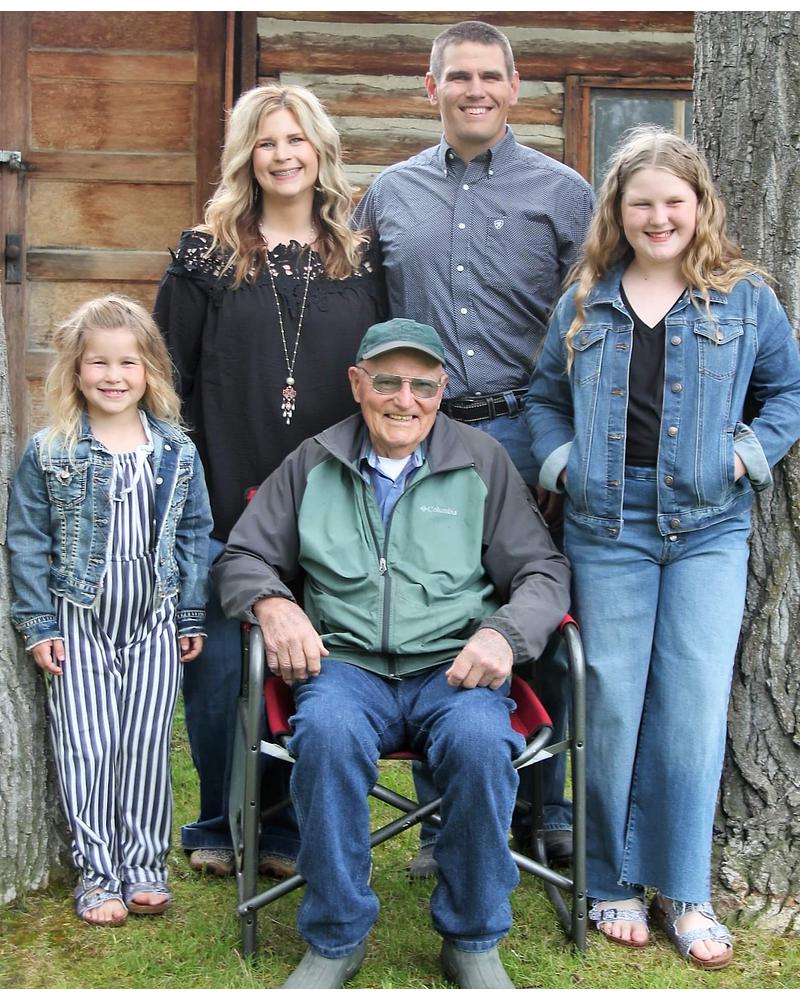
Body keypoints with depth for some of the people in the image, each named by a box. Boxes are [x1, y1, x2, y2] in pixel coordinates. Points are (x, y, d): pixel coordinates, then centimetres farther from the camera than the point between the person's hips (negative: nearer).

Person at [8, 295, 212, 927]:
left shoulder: (177, 452, 3)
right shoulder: (48, 454, -3)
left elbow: (194, 535, 8)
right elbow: (27, 543, -1)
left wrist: (193, 617, 6)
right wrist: (39, 626, -5)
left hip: (155, 622, 2)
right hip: (80, 624, -1)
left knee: (147, 745, 4)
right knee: (88, 747, 0)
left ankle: (145, 867, 17)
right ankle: (97, 873, 12)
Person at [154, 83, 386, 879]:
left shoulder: (360, 258, 8)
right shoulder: (206, 255, 3)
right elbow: (168, 374, 2)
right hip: (225, 505, -1)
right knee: (219, 665, 3)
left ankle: (292, 828, 22)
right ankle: (219, 827, 22)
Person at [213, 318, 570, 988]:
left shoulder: (482, 461, 11)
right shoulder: (314, 463, 14)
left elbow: (544, 571, 9)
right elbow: (243, 557, 17)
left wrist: (504, 633, -12)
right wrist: (272, 603, -7)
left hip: (453, 665, 0)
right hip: (345, 662, 1)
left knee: (479, 739, -34)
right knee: (327, 732, -35)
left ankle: (473, 940, -11)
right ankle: (336, 940, -15)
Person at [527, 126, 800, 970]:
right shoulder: (584, 303, 10)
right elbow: (546, 394, 18)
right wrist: (559, 459, 2)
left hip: (708, 529, -1)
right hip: (607, 528, 1)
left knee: (695, 706, -2)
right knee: (612, 704, 4)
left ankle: (685, 892, 12)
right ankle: (615, 882, 19)